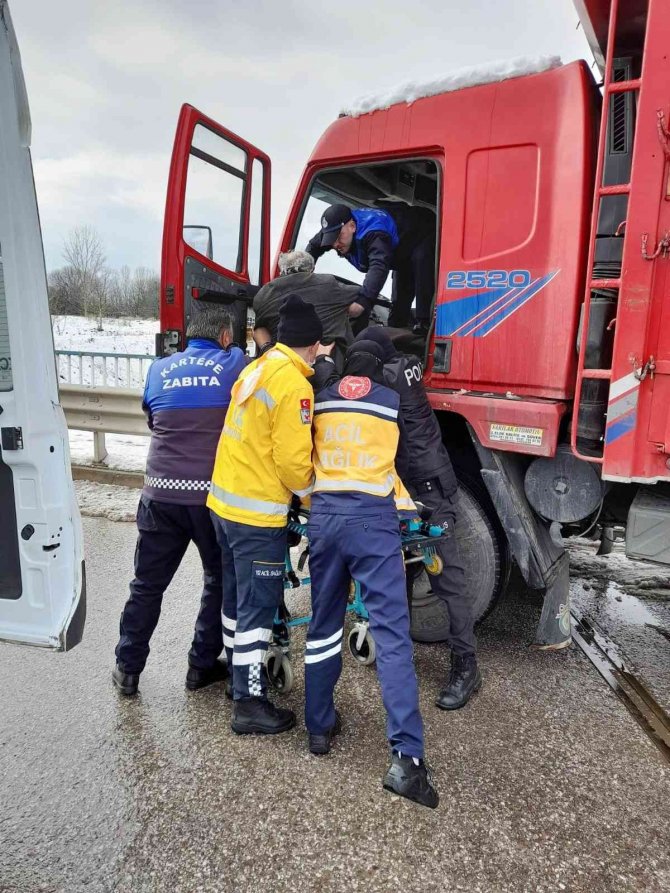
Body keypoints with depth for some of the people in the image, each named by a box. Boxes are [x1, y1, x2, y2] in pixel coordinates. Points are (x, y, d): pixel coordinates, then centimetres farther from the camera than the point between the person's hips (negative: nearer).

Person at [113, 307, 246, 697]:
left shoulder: (160, 369, 10)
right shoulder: (234, 363, 0)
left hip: (161, 492, 3)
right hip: (215, 493, -3)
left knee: (148, 584, 16)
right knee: (221, 581, 17)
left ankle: (128, 668, 25)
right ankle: (202, 665, 24)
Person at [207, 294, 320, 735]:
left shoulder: (258, 367, 8)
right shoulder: (294, 385, -19)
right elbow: (293, 461, -18)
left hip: (225, 501, 9)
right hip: (258, 513, -9)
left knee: (236, 597, 21)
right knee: (258, 608, 3)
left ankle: (239, 675, 39)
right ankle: (250, 704, 16)